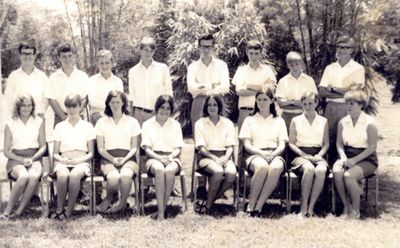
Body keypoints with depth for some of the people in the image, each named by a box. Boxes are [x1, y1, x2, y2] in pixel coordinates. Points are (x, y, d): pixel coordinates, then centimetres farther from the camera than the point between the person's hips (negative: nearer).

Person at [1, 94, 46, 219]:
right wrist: (22, 159, -10)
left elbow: (43, 147, 11)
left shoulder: (39, 122, 11)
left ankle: (19, 212, -27)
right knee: (23, 176, -36)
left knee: (34, 176, -35)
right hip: (15, 159, -1)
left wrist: (32, 159, -7)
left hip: (34, 159, 1)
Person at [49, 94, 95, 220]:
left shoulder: (87, 126, 14)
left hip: (81, 162, -1)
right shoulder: (60, 126, 17)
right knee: (62, 175, -36)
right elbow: (55, 153, 14)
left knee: (74, 175, -37)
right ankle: (59, 208, -19)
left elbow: (91, 153, 10)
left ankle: (69, 210, -22)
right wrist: (62, 159, -8)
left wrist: (80, 160, -10)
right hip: (63, 162, 1)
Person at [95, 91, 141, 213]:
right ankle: (108, 198, 0)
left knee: (126, 175, -36)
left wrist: (125, 159, -9)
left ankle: (122, 203, -8)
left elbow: (134, 147, 10)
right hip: (108, 158, 0)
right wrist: (113, 159, -10)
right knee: (113, 177, -35)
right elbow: (100, 148, 8)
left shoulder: (132, 122, 14)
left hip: (127, 158, 0)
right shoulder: (102, 122, 13)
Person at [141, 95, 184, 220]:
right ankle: (161, 211, -38)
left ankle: (163, 208, -27)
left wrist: (170, 157, -13)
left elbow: (178, 149, 9)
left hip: (171, 158, 1)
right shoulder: (148, 124, 10)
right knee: (159, 169, -37)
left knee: (170, 170, -36)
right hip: (154, 158, -1)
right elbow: (147, 149, 2)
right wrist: (159, 158, -16)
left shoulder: (175, 125, 15)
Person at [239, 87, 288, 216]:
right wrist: (262, 153, -13)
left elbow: (282, 145, 10)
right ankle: (251, 204, -29)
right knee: (262, 166, -39)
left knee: (275, 168, -37)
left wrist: (272, 154, -12)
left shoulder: (279, 121, 21)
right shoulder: (249, 120, 17)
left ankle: (259, 205, -33)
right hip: (255, 155, -1)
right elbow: (247, 145, 5)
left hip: (274, 155, 1)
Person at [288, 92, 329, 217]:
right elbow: (291, 143, 6)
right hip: (301, 155, -1)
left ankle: (311, 207, -29)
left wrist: (319, 155, -5)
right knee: (309, 169, -37)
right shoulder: (296, 120, 11)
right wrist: (304, 155, -8)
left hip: (318, 155, 2)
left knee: (321, 170, -35)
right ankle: (303, 206, -27)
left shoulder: (323, 121, 15)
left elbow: (326, 143, 15)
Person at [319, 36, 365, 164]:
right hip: (331, 108, 3)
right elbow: (322, 91, 2)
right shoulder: (329, 68, 12)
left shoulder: (358, 68, 3)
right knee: (330, 139, 3)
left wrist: (333, 88, -5)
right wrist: (344, 93, -10)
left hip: (349, 108, -3)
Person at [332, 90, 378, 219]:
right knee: (336, 172, -29)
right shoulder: (343, 122, 8)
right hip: (348, 157, 4)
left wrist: (354, 160, -17)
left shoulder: (369, 122, -7)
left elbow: (372, 147, -10)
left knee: (348, 175, -31)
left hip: (366, 160, -4)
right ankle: (346, 205, -12)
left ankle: (355, 210, -11)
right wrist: (344, 158, -9)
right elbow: (339, 143, 9)